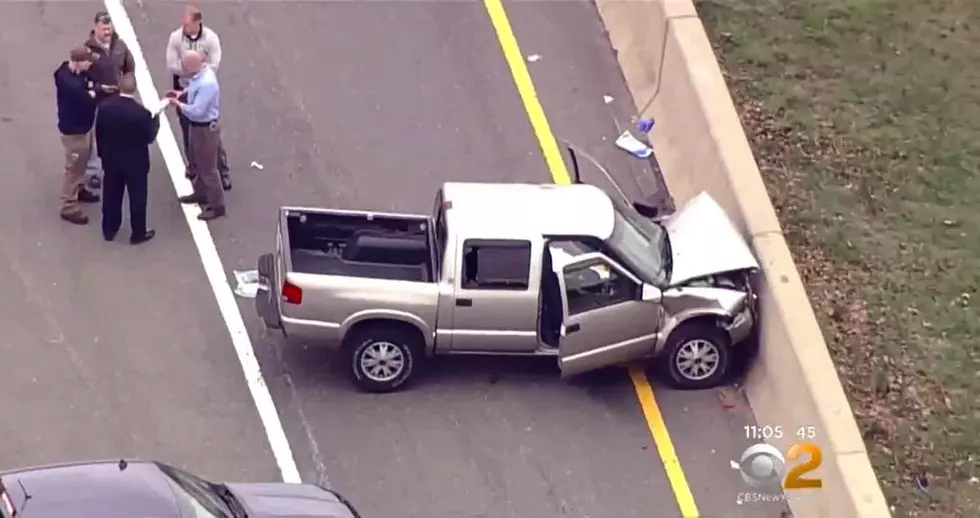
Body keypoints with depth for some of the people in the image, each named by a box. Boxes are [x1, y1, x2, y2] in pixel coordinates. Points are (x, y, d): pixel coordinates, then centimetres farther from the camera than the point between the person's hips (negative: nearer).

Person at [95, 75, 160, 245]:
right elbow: (150, 137, -13)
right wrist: (156, 118, 2)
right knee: (137, 198, 12)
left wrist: (103, 153, 14)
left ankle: (109, 230, 32)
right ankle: (138, 233, 23)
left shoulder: (104, 106, -13)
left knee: (111, 196, 19)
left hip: (111, 160, 4)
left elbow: (98, 133, -2)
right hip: (136, 162, -4)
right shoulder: (142, 112, -25)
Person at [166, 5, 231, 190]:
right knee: (187, 131, 14)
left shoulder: (211, 38, -18)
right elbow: (171, 66, -15)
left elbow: (213, 66, -21)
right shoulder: (176, 37, -13)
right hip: (184, 89, 2)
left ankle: (223, 172, 7)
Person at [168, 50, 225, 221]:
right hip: (196, 125, 10)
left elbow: (197, 111, -32)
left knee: (208, 168, 3)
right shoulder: (201, 72, -5)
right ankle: (200, 194, 46)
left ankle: (217, 206, 16)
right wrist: (182, 93, 0)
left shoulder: (206, 84, -34)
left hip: (205, 129, -10)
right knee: (197, 163, 26)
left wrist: (178, 104, -19)